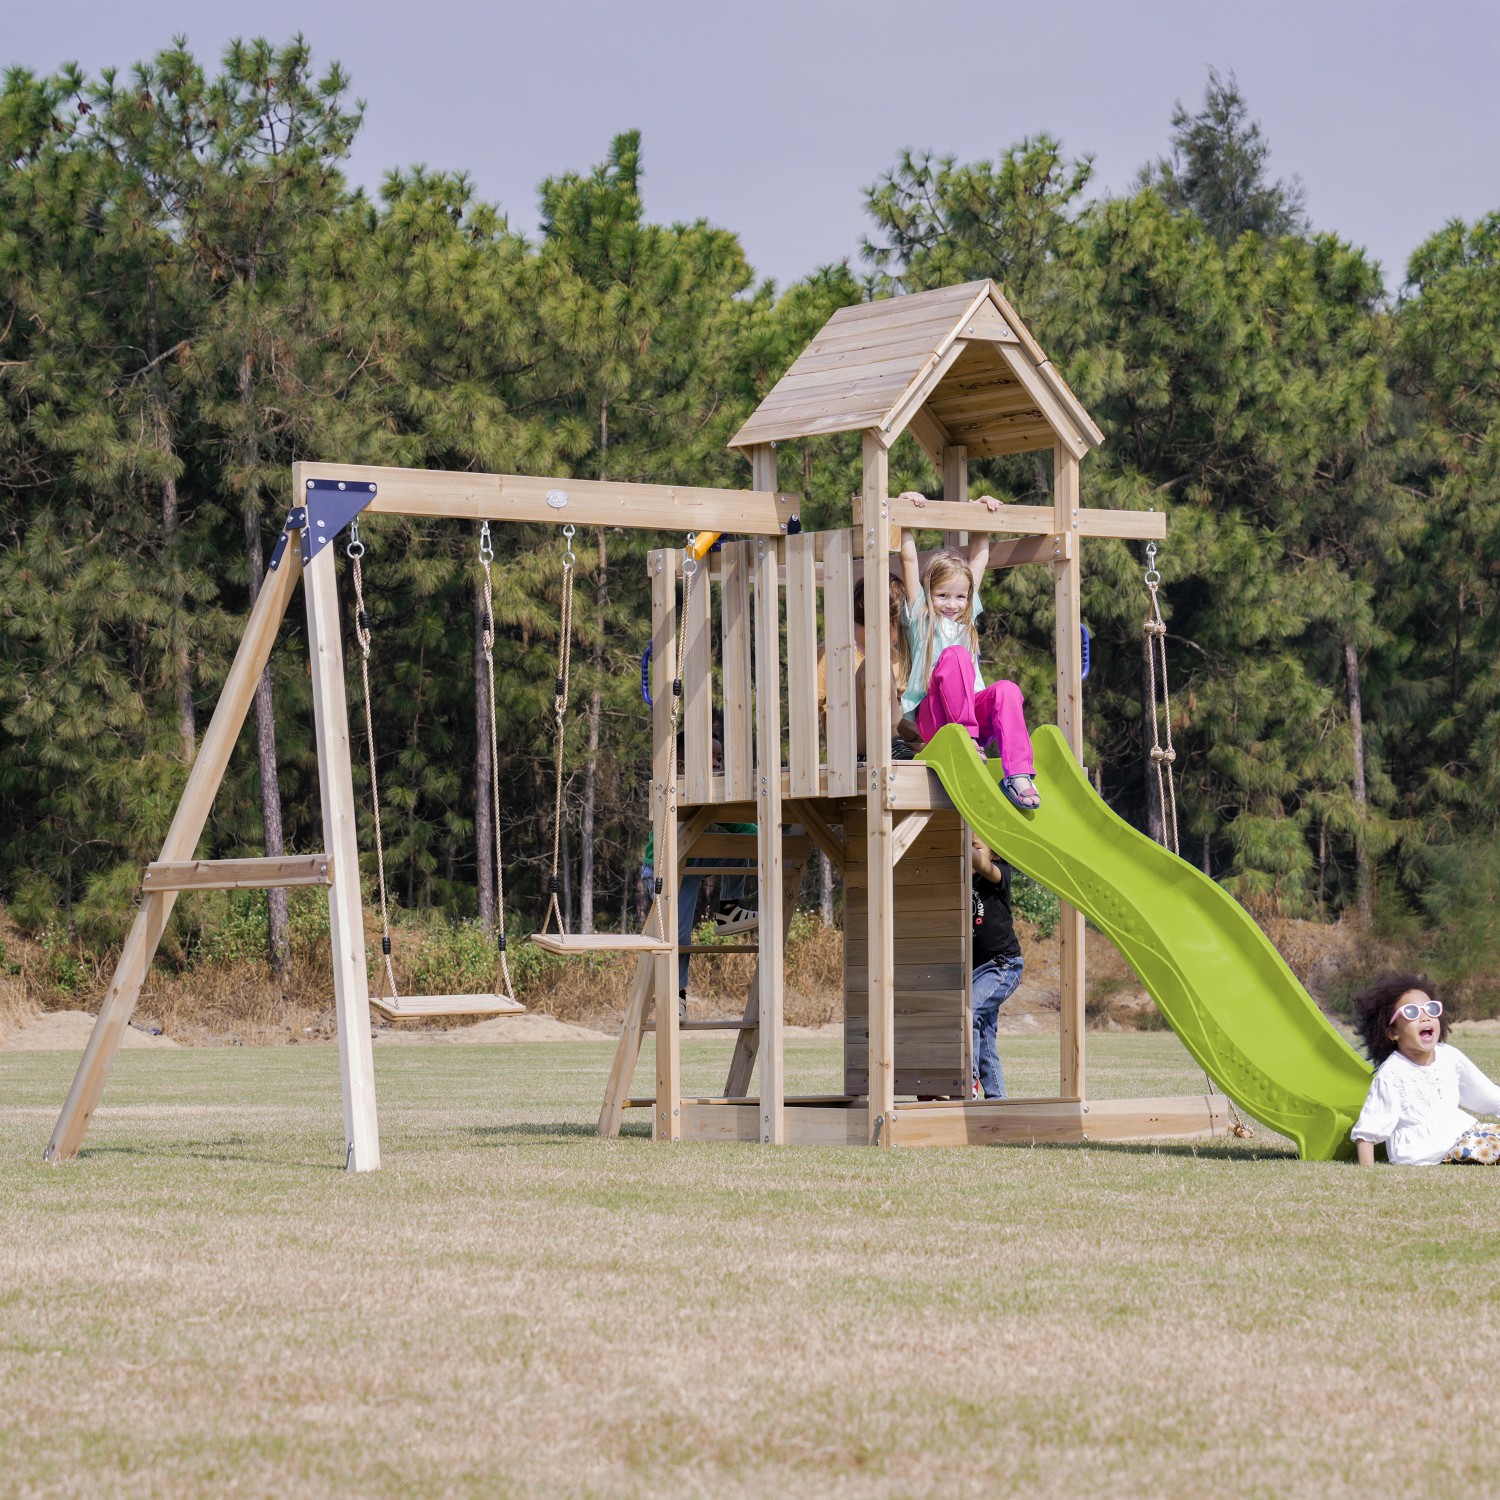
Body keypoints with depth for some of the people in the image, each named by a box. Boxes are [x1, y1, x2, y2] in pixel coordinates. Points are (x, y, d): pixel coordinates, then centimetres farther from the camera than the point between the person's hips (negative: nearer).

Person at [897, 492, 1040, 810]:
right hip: (934, 718, -4)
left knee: (1006, 690, -30)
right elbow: (909, 560, 4)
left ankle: (1019, 774, -43)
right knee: (955, 655, -30)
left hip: (974, 709, 4)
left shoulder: (966, 618, 22)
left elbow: (979, 559, 26)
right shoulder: (921, 616, 11)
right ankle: (967, 738, -34)